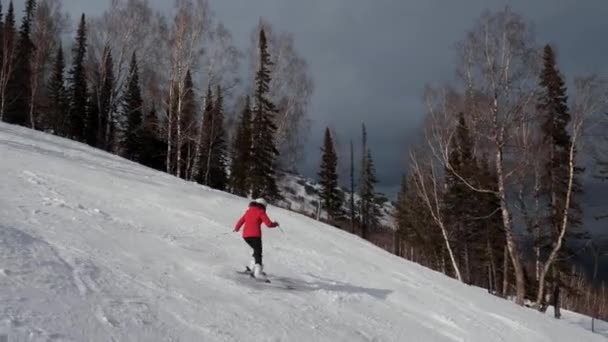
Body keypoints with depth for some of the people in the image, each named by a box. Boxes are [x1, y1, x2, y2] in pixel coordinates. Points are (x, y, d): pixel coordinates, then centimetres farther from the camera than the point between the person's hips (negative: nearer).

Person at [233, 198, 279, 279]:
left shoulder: (248, 211, 18)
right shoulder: (260, 212, 1)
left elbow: (241, 221, 26)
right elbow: (269, 224, -6)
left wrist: (236, 229, 44)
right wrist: (275, 224, 14)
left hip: (246, 236, 6)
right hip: (255, 235, -6)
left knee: (257, 251, 23)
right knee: (258, 253, -3)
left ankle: (252, 267, 14)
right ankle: (258, 272, -16)